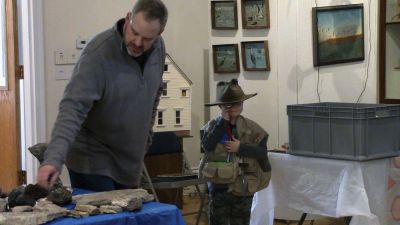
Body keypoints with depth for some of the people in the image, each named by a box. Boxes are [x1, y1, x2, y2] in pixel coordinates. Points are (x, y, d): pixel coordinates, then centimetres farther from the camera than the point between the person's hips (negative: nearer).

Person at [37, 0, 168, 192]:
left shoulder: (158, 49, -3)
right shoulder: (98, 55, -24)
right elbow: (72, 108, -32)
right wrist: (54, 158, -43)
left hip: (128, 163, 7)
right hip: (92, 161, -6)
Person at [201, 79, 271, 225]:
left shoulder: (251, 128, -4)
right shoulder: (212, 126, -3)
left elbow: (263, 152, -9)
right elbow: (207, 145, -21)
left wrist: (241, 147, -21)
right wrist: (222, 123, -20)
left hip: (243, 185, 0)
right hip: (219, 185, 1)